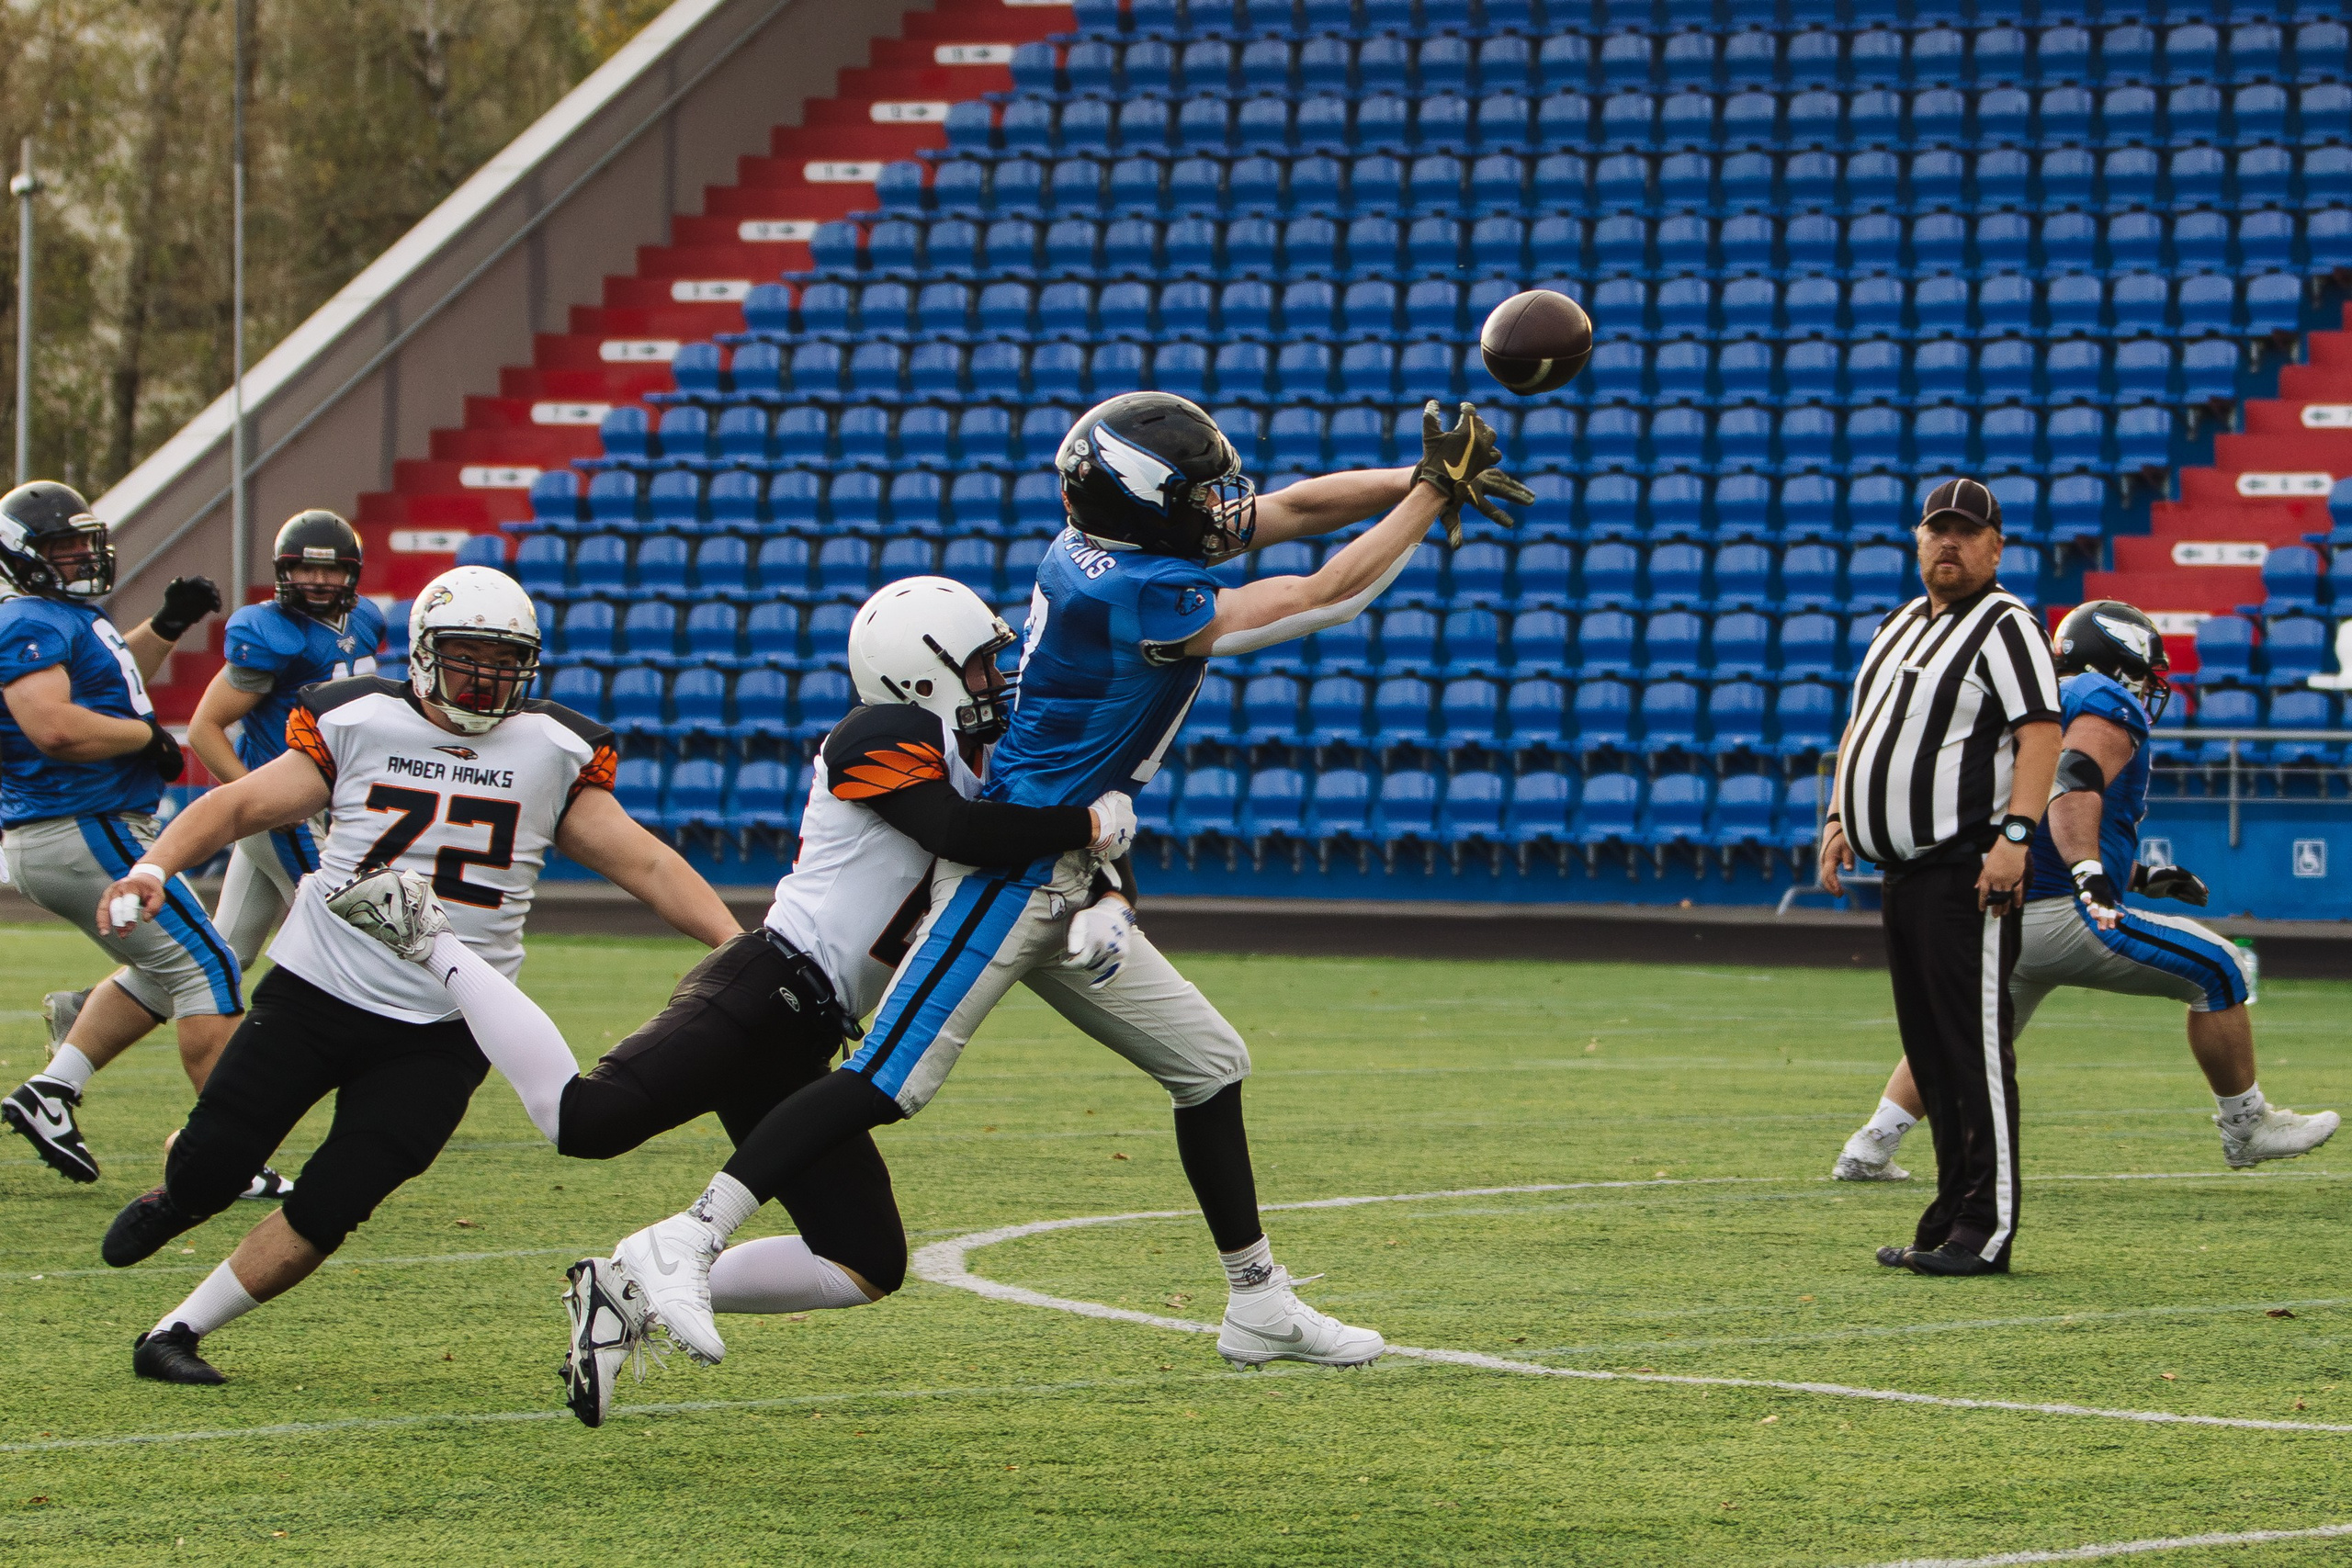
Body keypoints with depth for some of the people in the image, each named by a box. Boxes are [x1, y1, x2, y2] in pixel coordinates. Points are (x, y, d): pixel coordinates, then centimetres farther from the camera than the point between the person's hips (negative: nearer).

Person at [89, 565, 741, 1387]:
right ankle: (174, 1199, 35)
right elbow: (238, 806, 1)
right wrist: (152, 867, -17)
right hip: (316, 994, 0)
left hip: (442, 1033, 0)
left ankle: (176, 1333, 7)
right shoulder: (357, 728, 1)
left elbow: (645, 863, 3)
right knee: (210, 1167, -3)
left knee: (328, 1210, -8)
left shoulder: (550, 756, 3)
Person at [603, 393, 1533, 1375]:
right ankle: (681, 1245, -14)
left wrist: (1419, 482, 3)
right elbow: (1324, 599, -17)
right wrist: (1433, 492, -10)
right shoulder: (1134, 596, -21)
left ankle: (1259, 1308, 21)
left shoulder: (1107, 542, 5)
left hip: (1068, 887, 10)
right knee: (889, 1082, -14)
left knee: (1210, 1065, 13)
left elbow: (1298, 507, 13)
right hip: (1009, 874, -10)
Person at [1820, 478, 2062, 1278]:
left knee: (1976, 1047, -11)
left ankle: (1988, 1231, -12)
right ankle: (1950, 1221, 15)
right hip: (1902, 867, 9)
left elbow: (2041, 732, -16)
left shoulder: (2005, 625, -7)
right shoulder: (1899, 626, 20)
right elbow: (1862, 728, 28)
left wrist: (2014, 834, -26)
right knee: (1929, 1051, 10)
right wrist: (1839, 819, 16)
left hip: (1968, 867, -9)